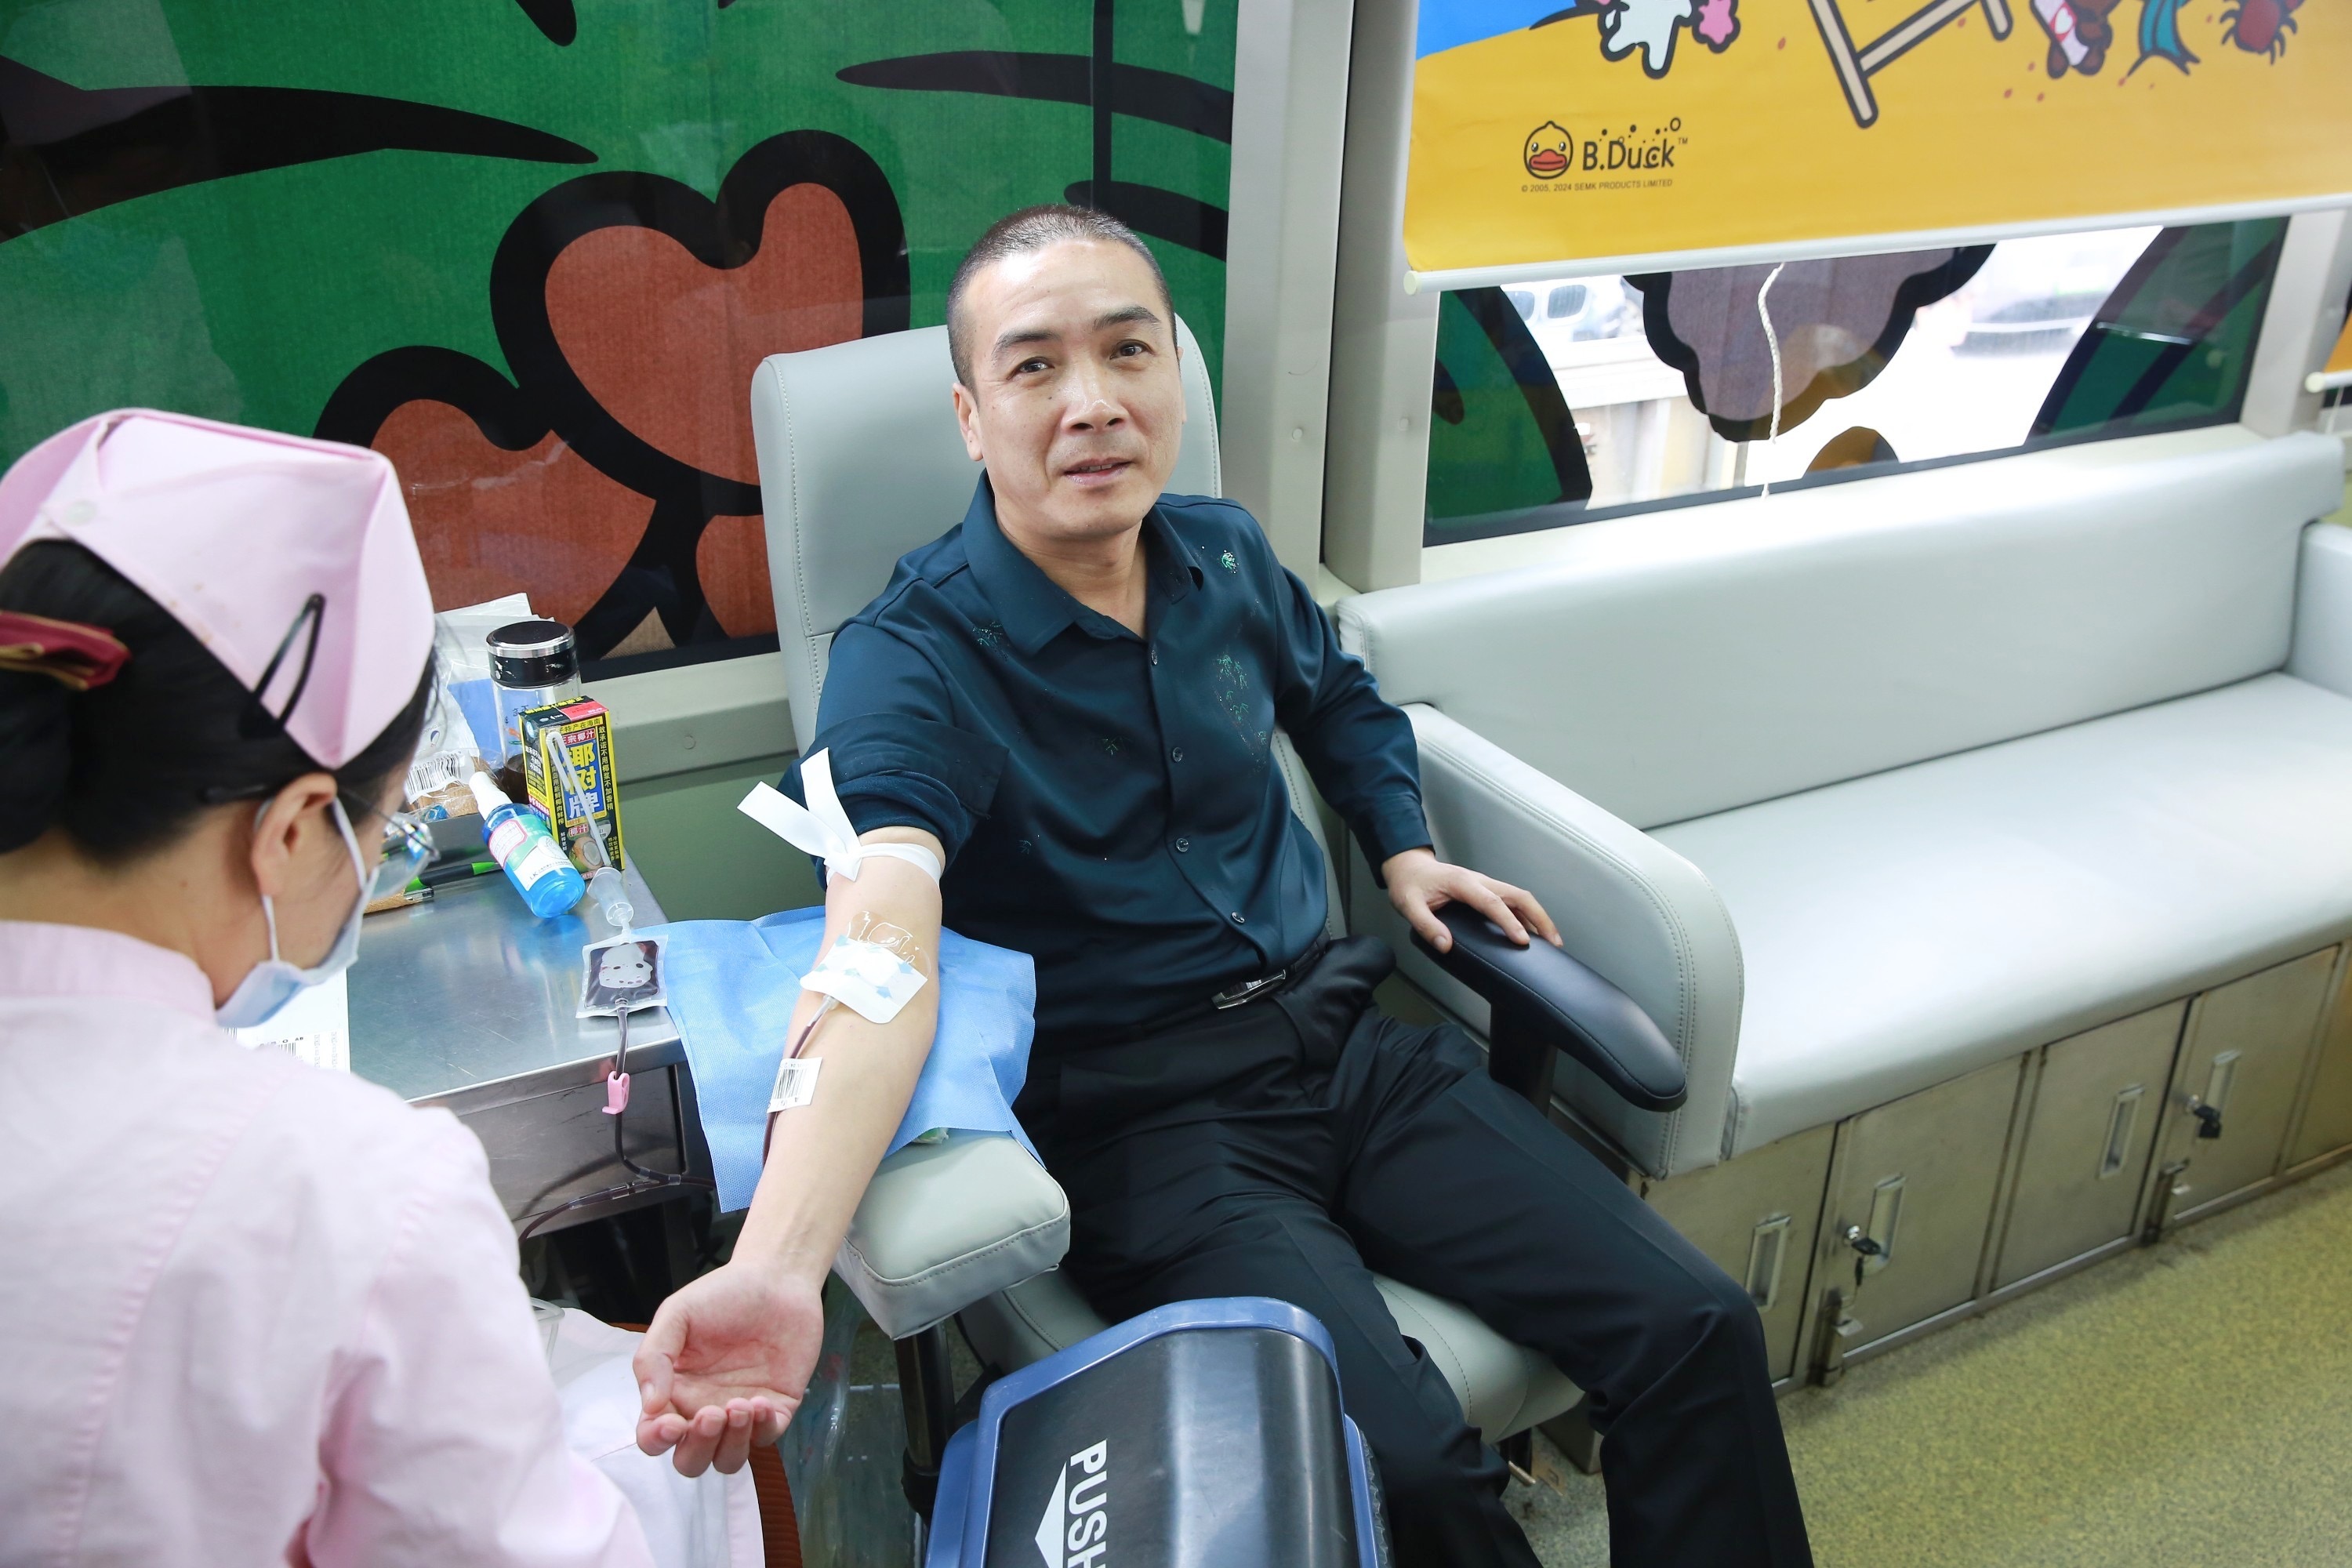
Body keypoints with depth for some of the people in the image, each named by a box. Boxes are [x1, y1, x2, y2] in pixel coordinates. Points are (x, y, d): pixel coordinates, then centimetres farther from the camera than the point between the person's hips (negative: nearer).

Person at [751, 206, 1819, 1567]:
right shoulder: (911, 663, -15)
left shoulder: (1226, 556, 6)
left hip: (1339, 1038, 6)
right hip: (1137, 1113, -5)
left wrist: (1403, 844, 14)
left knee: (1697, 1329, -6)